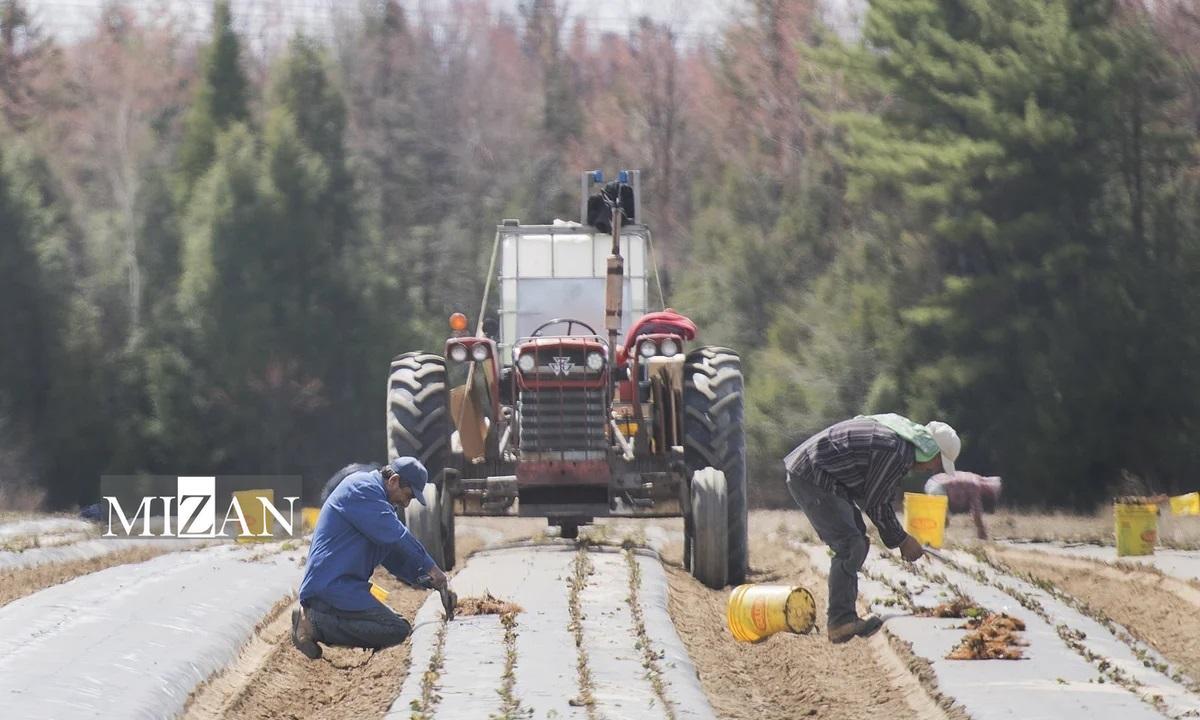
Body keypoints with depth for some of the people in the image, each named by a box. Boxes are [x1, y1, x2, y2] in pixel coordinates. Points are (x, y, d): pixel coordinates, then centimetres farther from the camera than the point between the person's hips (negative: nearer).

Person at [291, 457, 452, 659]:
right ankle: (315, 623, -17)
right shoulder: (361, 488, -9)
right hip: (332, 587, -11)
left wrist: (431, 581, 14)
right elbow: (396, 536, -16)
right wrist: (430, 568, -9)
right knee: (397, 631, -19)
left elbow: (395, 557, 27)